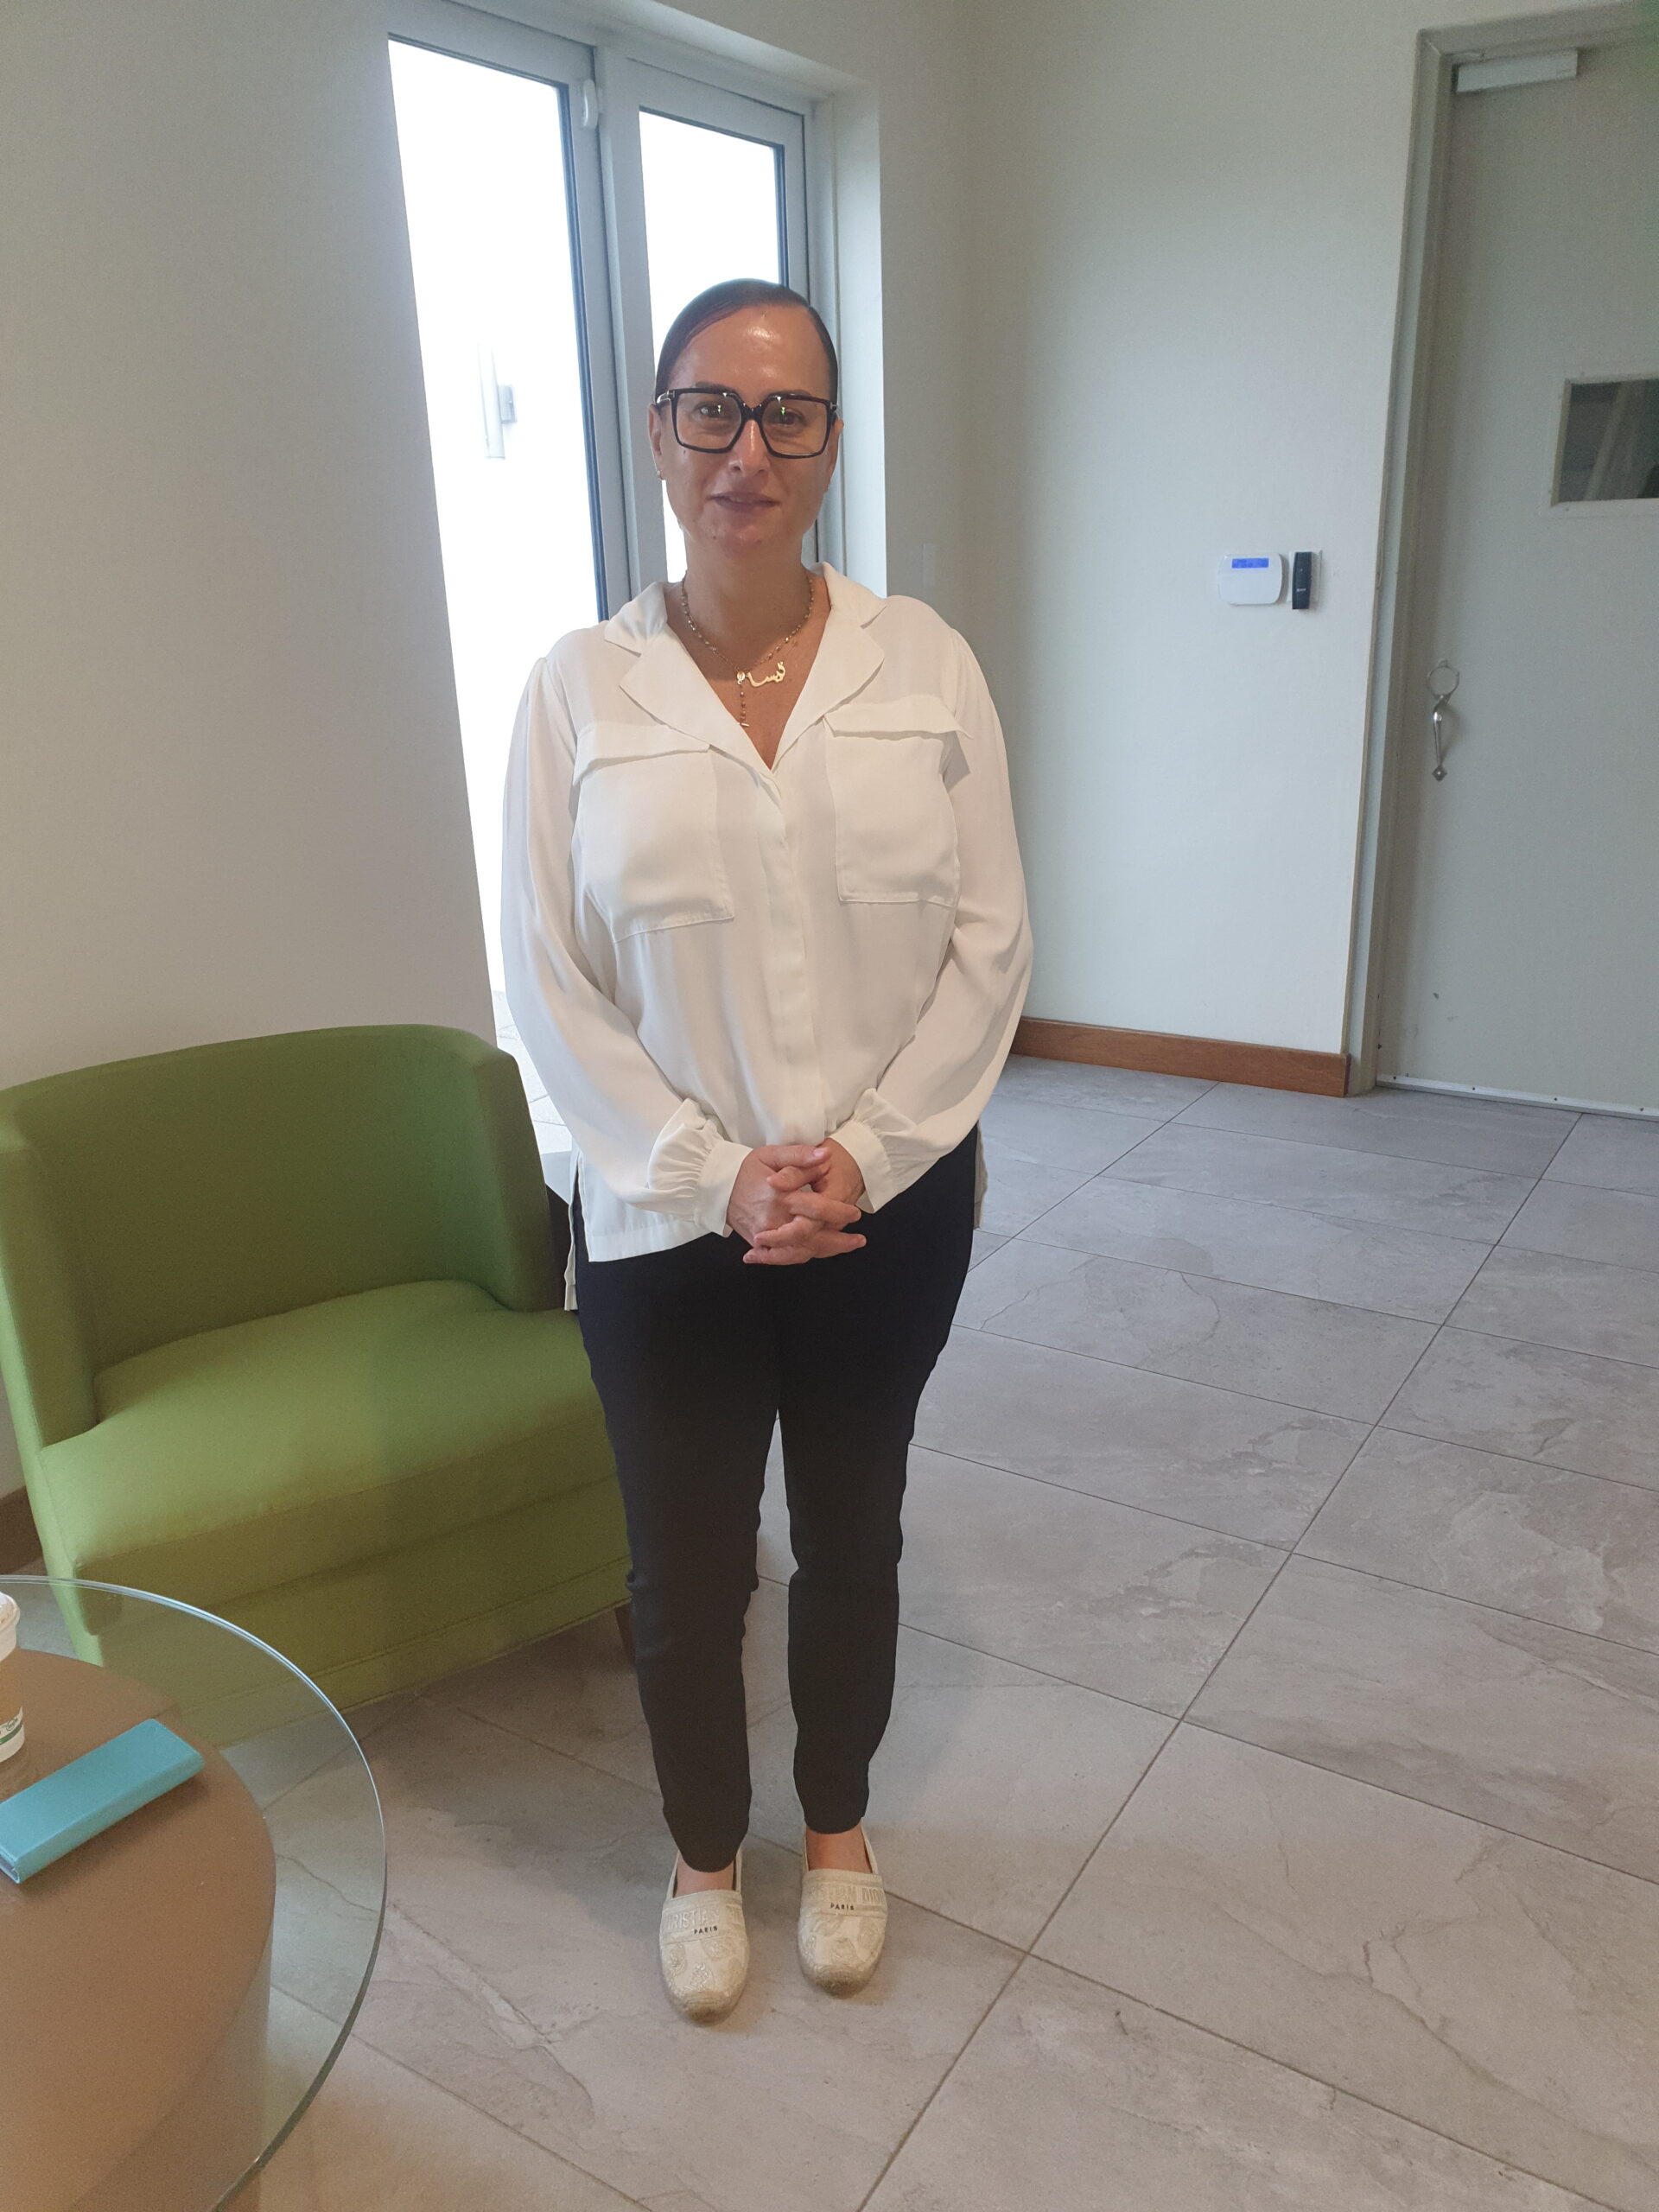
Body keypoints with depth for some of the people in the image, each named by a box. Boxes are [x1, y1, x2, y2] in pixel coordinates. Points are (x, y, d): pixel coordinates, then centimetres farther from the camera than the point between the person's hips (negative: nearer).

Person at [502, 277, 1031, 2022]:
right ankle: (704, 1857, 43)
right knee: (685, 1567, 15)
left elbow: (989, 941, -4)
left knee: (852, 1538, 19)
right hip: (662, 1225, -1)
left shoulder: (924, 663, -4)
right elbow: (549, 985, -7)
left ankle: (837, 1828, 46)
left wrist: (863, 1154, -13)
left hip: (891, 1208, 1)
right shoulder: (577, 690, -6)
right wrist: (715, 1173, -14)